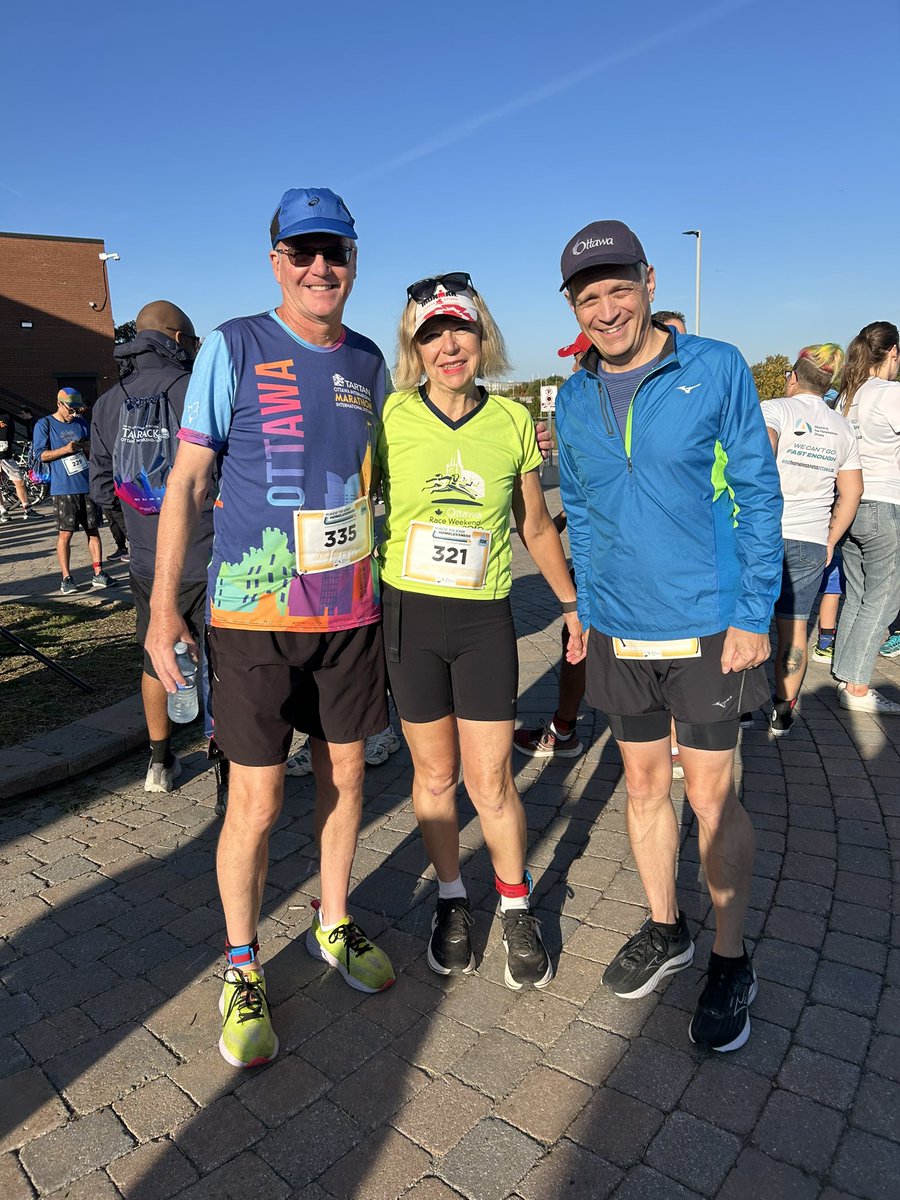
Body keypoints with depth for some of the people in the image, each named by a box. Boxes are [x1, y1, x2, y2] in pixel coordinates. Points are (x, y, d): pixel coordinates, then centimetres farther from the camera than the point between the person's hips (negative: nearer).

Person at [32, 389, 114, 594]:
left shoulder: (81, 423, 13)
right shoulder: (45, 424, 0)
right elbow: (41, 454, -3)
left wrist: (88, 447, -2)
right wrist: (66, 449, -16)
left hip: (87, 485, 4)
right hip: (63, 489, -4)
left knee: (93, 530, 5)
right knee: (65, 533, -3)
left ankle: (98, 574, 10)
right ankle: (66, 578, 4)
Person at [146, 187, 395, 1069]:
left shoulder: (367, 360, 9)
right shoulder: (234, 347, -4)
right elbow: (187, 479, -3)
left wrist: (392, 586, 18)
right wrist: (163, 606, -6)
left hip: (350, 608, 5)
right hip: (253, 613, -4)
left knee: (344, 773, 14)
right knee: (257, 799, 1)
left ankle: (334, 924, 36)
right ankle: (241, 967, 24)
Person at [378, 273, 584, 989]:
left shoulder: (513, 421, 1)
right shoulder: (391, 416, -3)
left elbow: (536, 526, 11)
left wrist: (572, 603, 15)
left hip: (485, 617, 0)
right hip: (408, 612, 0)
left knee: (489, 779, 3)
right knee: (435, 773, 12)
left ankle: (517, 908, 28)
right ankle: (452, 899, 35)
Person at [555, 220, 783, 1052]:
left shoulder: (716, 369, -6)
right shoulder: (574, 399, 5)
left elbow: (758, 493, -5)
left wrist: (755, 614, -10)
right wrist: (587, 609, 10)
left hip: (707, 625, -4)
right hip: (618, 632, 4)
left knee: (710, 796, 4)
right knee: (645, 786, 15)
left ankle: (731, 962, 26)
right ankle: (665, 929, 36)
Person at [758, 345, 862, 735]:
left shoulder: (774, 409, -3)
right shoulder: (842, 427, 13)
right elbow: (852, 491, 13)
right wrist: (830, 540, 17)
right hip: (811, 542, 4)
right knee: (793, 627, 10)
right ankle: (783, 712, 17)